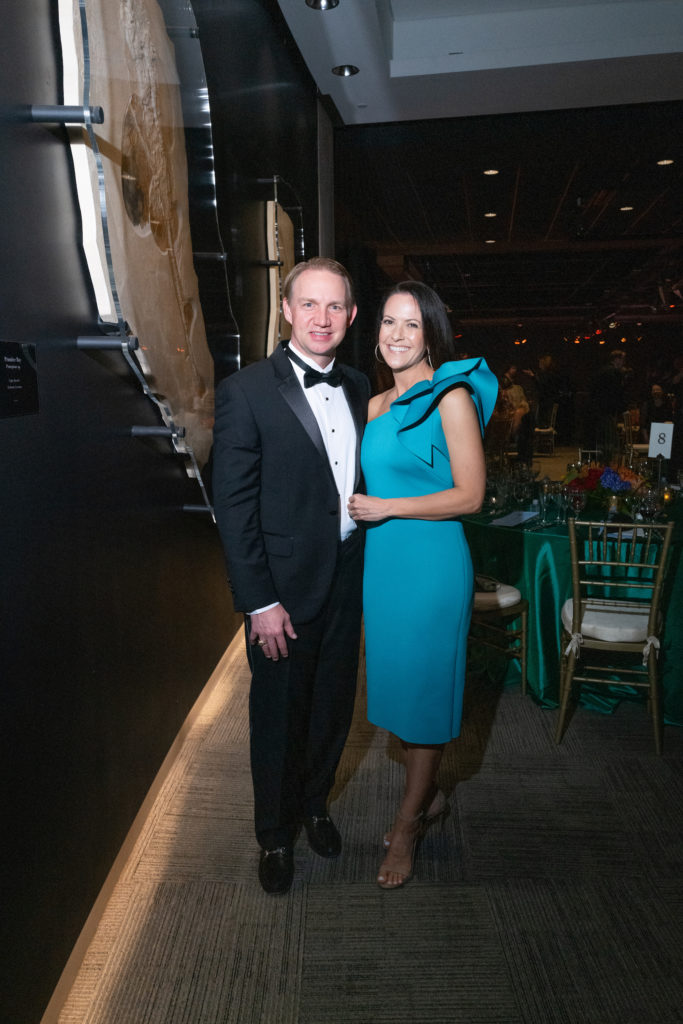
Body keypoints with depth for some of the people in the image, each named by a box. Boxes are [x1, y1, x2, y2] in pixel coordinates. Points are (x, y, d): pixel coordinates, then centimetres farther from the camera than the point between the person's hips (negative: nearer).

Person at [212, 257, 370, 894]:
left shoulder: (359, 387, 5)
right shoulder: (246, 391, -12)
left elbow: (363, 480, 10)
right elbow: (233, 507, -14)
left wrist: (368, 572, 4)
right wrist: (259, 602, -16)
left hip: (348, 579, 5)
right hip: (284, 585, -5)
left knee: (334, 707, 20)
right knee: (279, 717, 13)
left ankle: (313, 803, 47)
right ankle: (274, 834, 38)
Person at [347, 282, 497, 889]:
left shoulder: (451, 396, -9)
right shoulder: (376, 405, 11)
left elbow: (470, 495, -12)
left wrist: (388, 508, -14)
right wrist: (360, 509, 5)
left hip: (432, 562, -7)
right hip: (381, 559, 7)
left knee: (423, 687, 6)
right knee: (397, 681, 15)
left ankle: (409, 822, 26)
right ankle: (429, 797, 38)